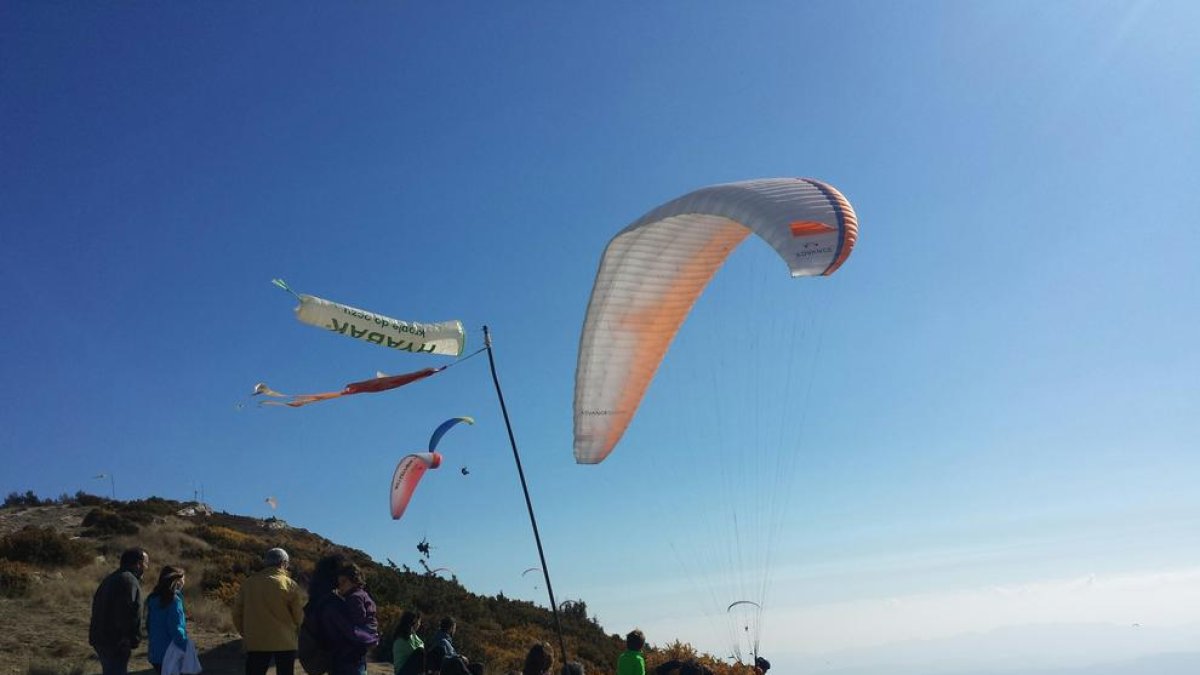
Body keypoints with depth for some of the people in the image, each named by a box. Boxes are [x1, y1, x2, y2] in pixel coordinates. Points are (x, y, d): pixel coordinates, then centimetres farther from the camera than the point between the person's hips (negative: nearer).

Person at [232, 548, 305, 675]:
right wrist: (295, 630, 16)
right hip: (285, 642, -2)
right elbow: (298, 616, -5)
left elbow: (237, 613, 6)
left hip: (255, 642, 2)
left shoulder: (248, 582, 2)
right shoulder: (289, 584, -7)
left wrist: (245, 633, 19)